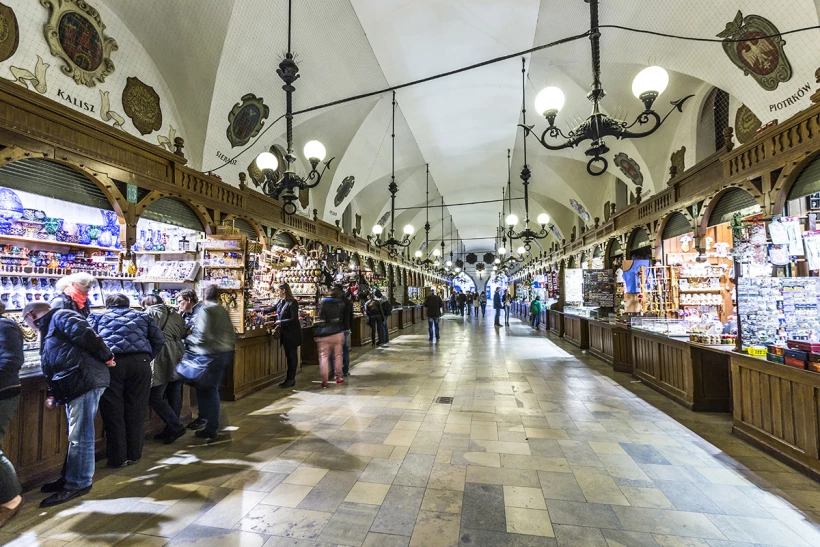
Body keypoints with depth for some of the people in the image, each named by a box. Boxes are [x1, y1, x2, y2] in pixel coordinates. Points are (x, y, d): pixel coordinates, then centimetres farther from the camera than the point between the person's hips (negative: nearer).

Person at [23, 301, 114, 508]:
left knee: (79, 436, -2)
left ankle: (77, 484, 6)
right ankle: (70, 478, 30)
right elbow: (53, 367, 28)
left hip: (86, 381, -10)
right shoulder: (49, 329, 30)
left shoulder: (60, 316, -2)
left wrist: (106, 357, -13)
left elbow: (87, 336, -19)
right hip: (73, 387, 10)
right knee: (76, 436, 18)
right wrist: (53, 394, 19)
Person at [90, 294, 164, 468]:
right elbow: (159, 340, 15)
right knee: (136, 411, 10)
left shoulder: (98, 317, 21)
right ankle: (134, 455, 19)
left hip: (111, 363, -1)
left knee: (113, 413, 8)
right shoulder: (142, 316, 23)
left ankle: (118, 458, 15)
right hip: (140, 362, 1)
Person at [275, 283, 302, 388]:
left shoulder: (292, 302, -16)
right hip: (285, 333, 8)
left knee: (292, 355, 2)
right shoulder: (280, 301, 8)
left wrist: (281, 322, -14)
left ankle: (291, 379, 10)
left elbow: (294, 319, -19)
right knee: (288, 356, 13)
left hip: (292, 333, -8)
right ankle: (289, 378, 22)